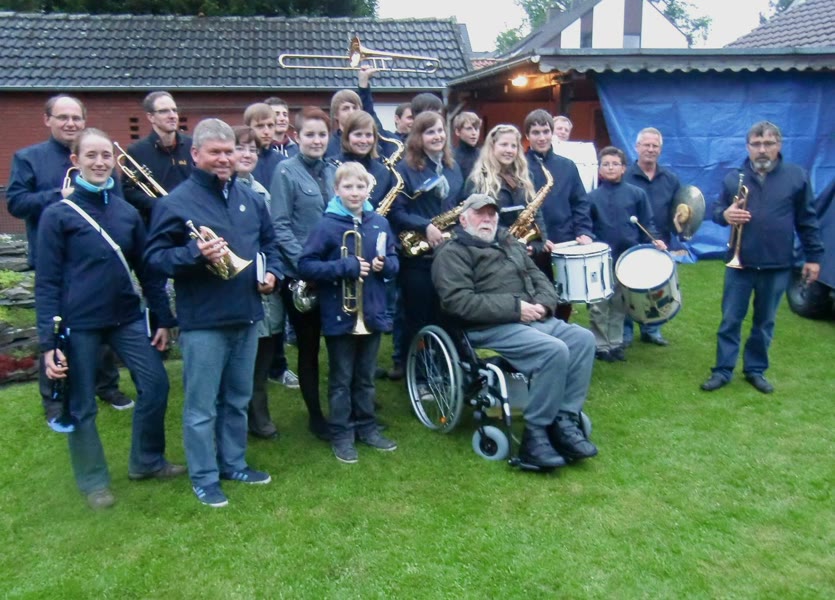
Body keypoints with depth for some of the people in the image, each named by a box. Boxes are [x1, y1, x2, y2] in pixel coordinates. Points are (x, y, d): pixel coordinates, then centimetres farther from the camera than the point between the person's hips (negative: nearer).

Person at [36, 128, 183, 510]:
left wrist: (163, 318, 9)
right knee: (82, 406, 7)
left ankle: (147, 461, 27)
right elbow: (47, 283, -7)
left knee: (155, 384, 5)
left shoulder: (127, 212, 4)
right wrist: (49, 340, -11)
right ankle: (93, 481, 27)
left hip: (126, 317, 4)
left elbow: (147, 269, 10)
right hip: (78, 323, -4)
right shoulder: (57, 215, -7)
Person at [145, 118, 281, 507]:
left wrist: (271, 272, 3)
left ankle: (233, 463, 34)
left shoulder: (250, 197, 10)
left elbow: (269, 242, 21)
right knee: (201, 406, 3)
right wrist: (195, 253, -28)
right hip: (203, 320, -6)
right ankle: (204, 479, 17)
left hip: (246, 315, 6)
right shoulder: (176, 202, -9)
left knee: (238, 400, 18)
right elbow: (154, 257, -12)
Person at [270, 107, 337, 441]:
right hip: (301, 275, -5)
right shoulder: (286, 171, -5)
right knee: (308, 346, 6)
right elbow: (280, 226, -10)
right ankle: (315, 415, 20)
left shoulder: (334, 171, 11)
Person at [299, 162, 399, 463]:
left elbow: (393, 262, 11)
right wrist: (345, 267, -22)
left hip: (372, 312, 4)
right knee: (341, 379, 9)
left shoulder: (379, 223, 2)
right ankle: (341, 434, 20)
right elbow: (305, 266, -13)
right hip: (339, 315, -4)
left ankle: (366, 427, 31)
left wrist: (384, 264, -13)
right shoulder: (327, 225, -10)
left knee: (365, 377, 18)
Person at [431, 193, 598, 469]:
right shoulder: (453, 253, -1)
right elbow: (459, 301, -15)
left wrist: (543, 304, -2)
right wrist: (515, 308, -17)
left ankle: (564, 422, -12)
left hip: (535, 320, 8)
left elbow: (539, 278, 23)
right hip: (492, 329, -8)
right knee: (555, 351, -28)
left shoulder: (510, 244, 24)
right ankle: (535, 434, -18)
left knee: (583, 338, -14)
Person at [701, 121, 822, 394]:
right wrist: (725, 214, -18)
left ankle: (755, 370, 26)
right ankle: (723, 371, 14)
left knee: (764, 322, 12)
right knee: (730, 319, 5)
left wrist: (813, 256, 2)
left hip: (777, 265, 0)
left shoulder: (797, 176, 0)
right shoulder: (734, 178, 3)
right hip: (740, 262, 0)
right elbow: (716, 210, 6)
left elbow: (807, 220, 4)